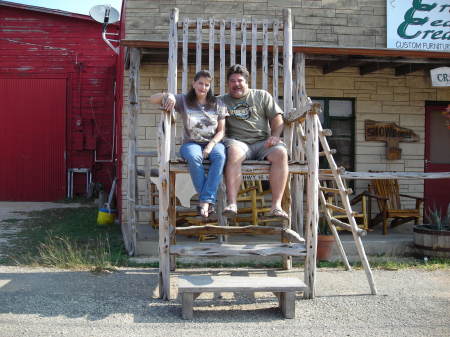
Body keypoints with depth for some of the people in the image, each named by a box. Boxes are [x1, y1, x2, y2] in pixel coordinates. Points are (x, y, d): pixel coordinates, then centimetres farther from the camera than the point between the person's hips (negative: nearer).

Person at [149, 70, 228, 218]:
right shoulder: (183, 100, 5)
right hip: (191, 143, -1)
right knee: (194, 157, -38)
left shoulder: (218, 104, 8)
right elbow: (153, 99, 1)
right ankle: (208, 201, -29)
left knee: (220, 155, -36)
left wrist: (211, 145, -15)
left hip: (213, 142, 1)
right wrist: (167, 96, -21)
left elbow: (221, 131, 5)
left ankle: (205, 200, -36)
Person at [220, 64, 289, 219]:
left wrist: (275, 136, -4)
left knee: (281, 153, -32)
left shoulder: (262, 96, 20)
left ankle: (276, 205, -34)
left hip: (262, 142, 1)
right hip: (238, 141, -1)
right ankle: (232, 204, -43)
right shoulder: (222, 101, 21)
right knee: (234, 152, -38)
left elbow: (277, 118, 13)